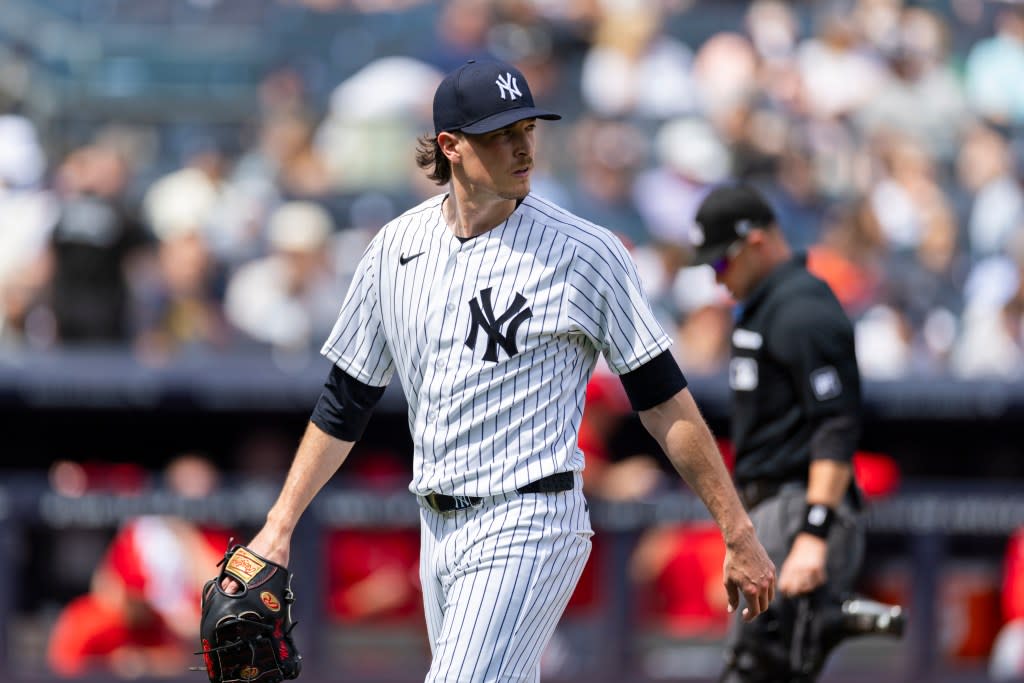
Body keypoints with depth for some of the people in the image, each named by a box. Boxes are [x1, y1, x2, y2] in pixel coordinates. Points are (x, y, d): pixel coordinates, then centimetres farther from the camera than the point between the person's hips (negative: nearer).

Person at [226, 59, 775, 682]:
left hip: (528, 528, -6)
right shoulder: (397, 249, 7)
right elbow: (345, 404, 15)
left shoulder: (585, 253, -8)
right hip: (439, 530, 6)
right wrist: (279, 529, 10)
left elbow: (663, 398, -6)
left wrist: (739, 535, -7)